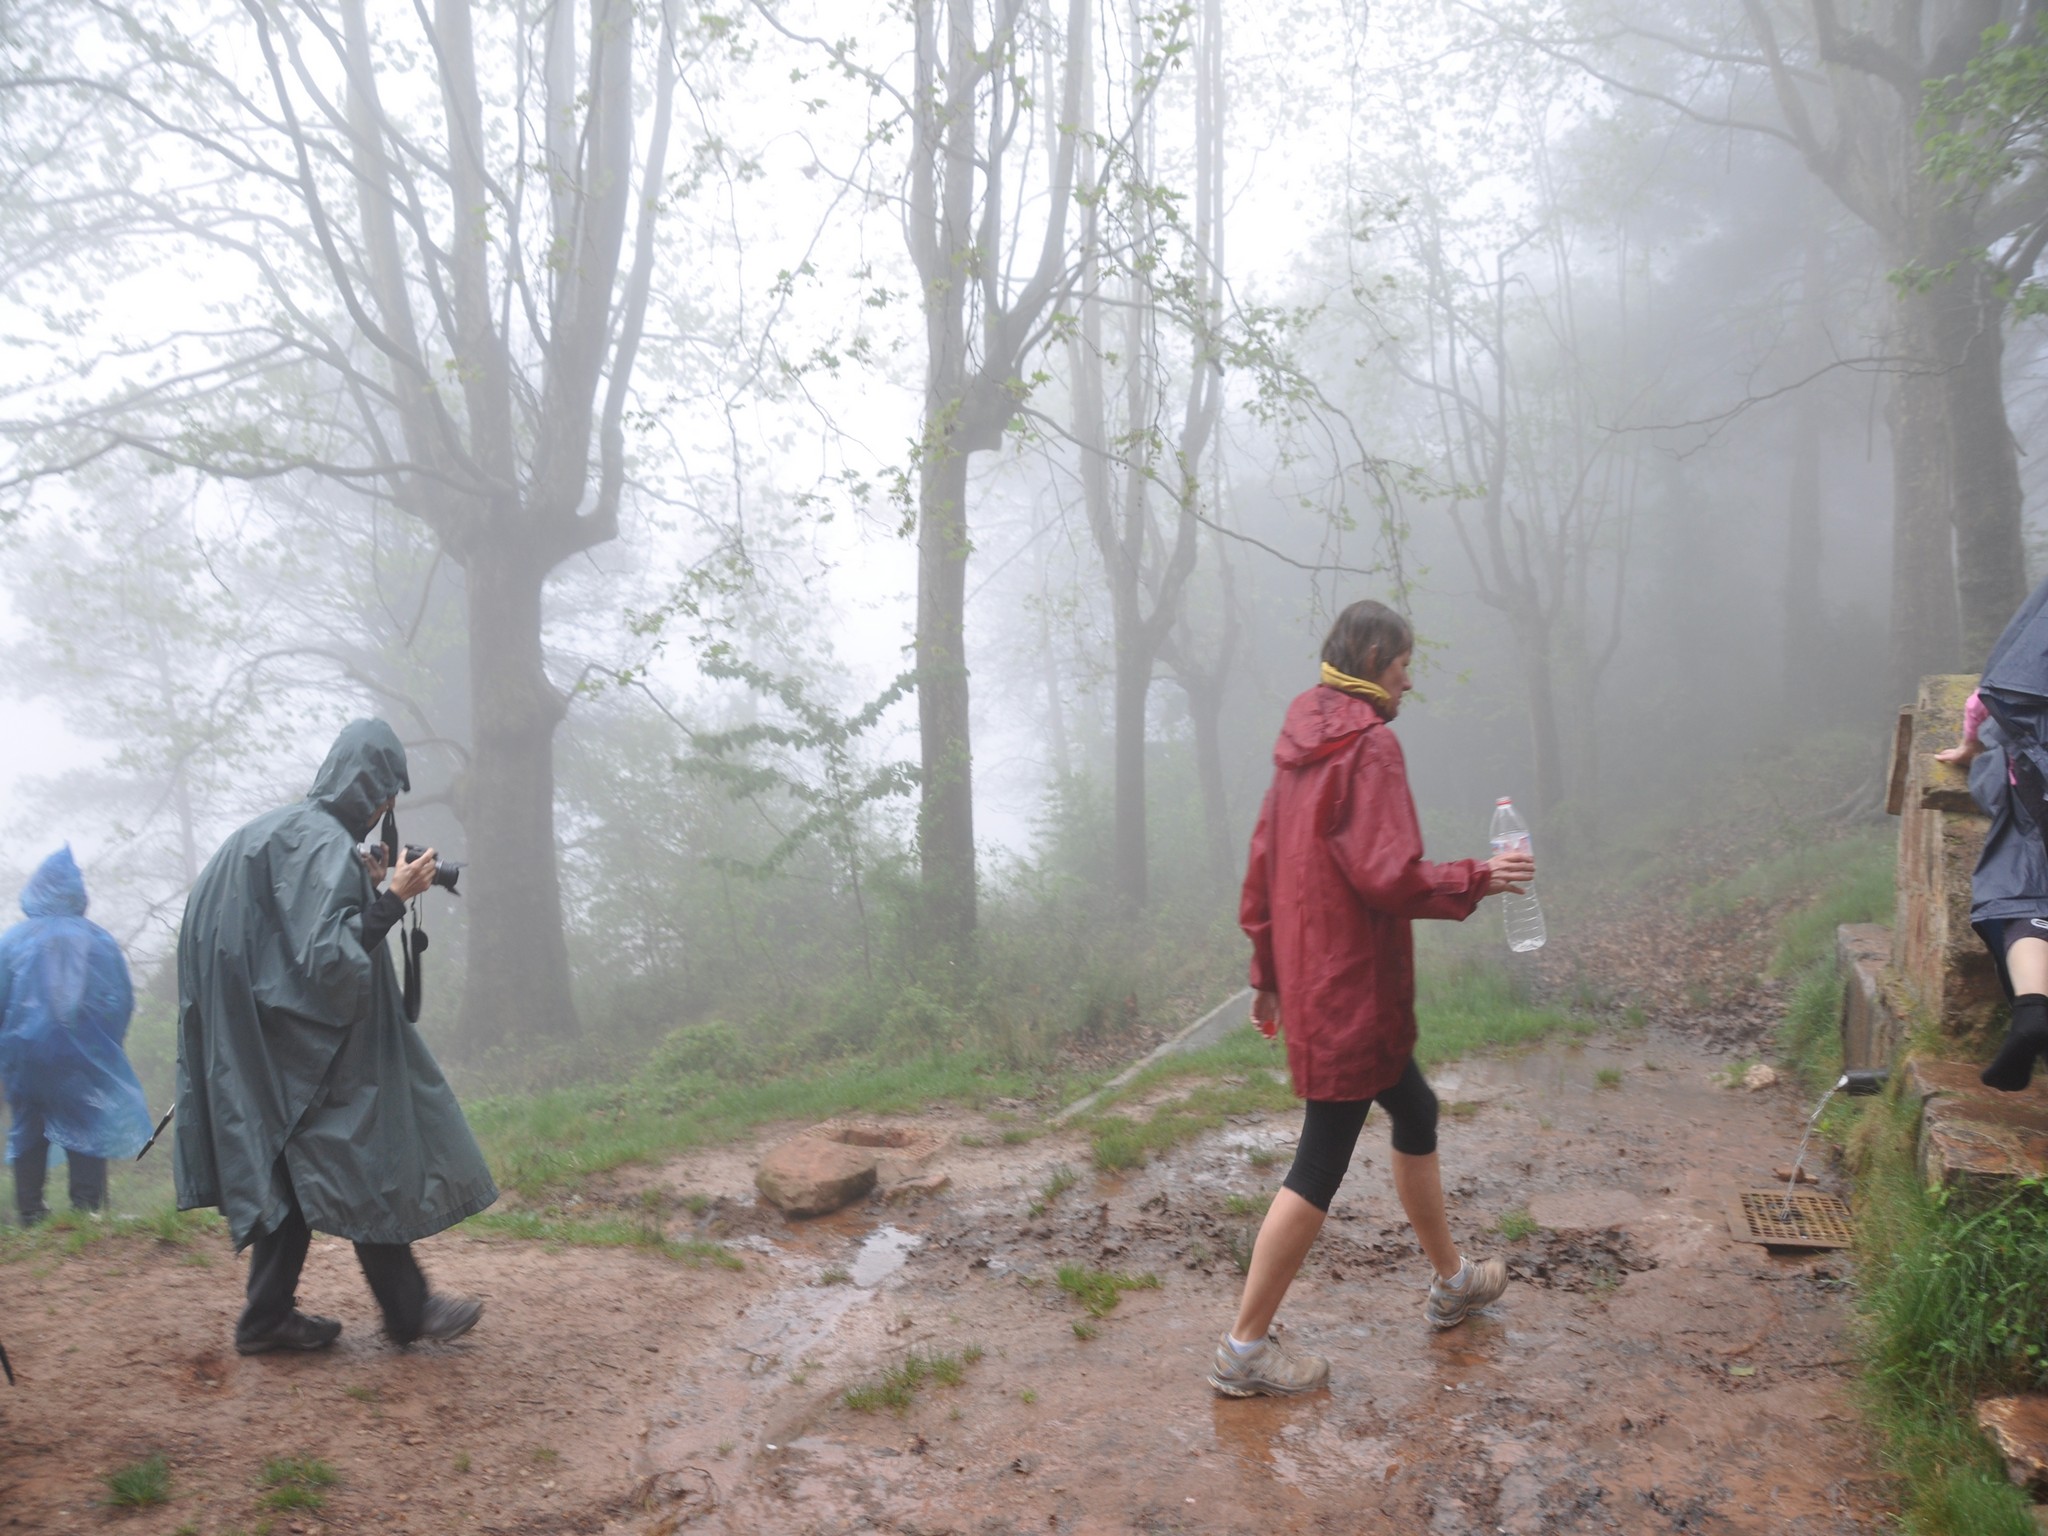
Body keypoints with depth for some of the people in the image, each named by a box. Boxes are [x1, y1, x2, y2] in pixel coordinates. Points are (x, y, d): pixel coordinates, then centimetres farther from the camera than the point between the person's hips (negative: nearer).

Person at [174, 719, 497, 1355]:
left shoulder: (285, 828, 11)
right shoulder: (321, 843, -20)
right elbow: (328, 957, -26)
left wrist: (362, 887, 10)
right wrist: (392, 898, -21)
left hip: (278, 1045, 10)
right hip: (313, 1042, -10)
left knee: (296, 1171, 15)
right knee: (362, 1159, 0)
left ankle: (268, 1318, 22)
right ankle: (407, 1309, 10)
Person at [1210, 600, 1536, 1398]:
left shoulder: (1302, 742, 10)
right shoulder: (1369, 746, -17)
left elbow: (1264, 862, 14)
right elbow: (1389, 876, -23)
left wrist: (1267, 971, 20)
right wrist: (1480, 878, -8)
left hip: (1308, 976, 10)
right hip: (1350, 987, -10)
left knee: (1416, 1113, 25)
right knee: (1321, 1166, -1)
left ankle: (1452, 1281, 42)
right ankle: (1245, 1347, 8)